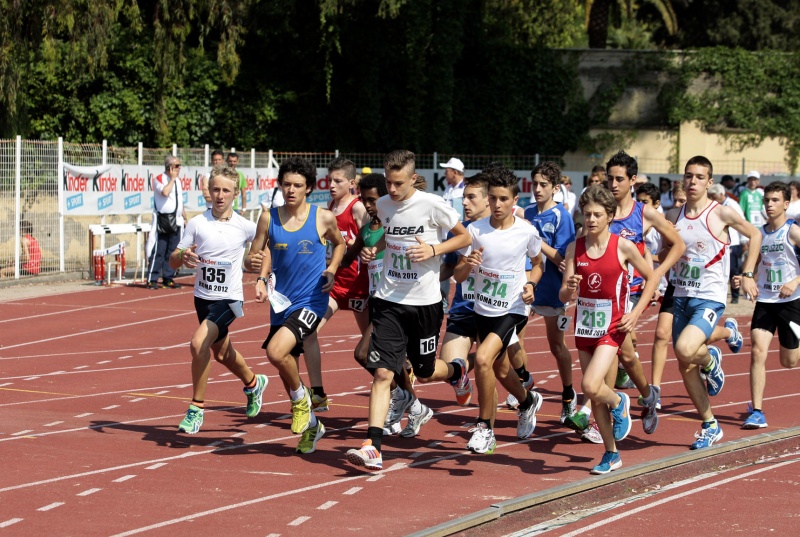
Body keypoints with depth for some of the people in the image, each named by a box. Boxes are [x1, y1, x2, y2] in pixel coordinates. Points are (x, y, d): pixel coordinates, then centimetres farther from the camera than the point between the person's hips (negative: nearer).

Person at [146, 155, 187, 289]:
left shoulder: (177, 181, 16)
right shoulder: (159, 179, -6)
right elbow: (165, 192, -25)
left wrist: (185, 217, 19)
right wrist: (172, 178, -13)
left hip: (176, 221, 7)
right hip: (162, 221, -7)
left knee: (172, 252, 7)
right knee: (158, 251, -8)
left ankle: (168, 278, 13)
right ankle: (152, 279, -5)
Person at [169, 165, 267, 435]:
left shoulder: (244, 227, -8)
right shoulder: (197, 223, -4)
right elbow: (173, 261, -2)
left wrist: (253, 262, -12)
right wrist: (182, 256, -26)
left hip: (229, 298, -4)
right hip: (202, 297, 4)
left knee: (198, 343, -25)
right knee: (221, 353, 21)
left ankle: (197, 408, -12)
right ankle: (253, 383, 52)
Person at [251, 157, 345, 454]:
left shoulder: (323, 217, -5)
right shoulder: (268, 218, -1)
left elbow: (339, 243, 15)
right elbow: (255, 254, 7)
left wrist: (331, 270, -1)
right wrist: (260, 278, -12)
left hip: (311, 301, -4)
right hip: (281, 302, 4)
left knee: (276, 351, -26)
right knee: (286, 368, 13)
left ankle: (300, 397, 3)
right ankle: (310, 424, 36)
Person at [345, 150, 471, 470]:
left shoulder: (432, 205, -11)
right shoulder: (384, 205, 4)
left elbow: (464, 237, -1)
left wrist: (434, 249, -17)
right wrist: (375, 249, 5)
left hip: (425, 302, -3)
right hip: (389, 300, 3)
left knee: (424, 373, 12)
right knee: (382, 372, -9)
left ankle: (457, 373, 48)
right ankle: (372, 448, -14)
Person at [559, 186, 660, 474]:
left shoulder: (623, 247, -9)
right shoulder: (575, 249, 0)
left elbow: (652, 278, 3)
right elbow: (563, 296, -3)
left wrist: (635, 313, -6)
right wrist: (569, 289, -27)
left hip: (611, 328, -4)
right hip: (584, 327, 4)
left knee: (590, 386, -22)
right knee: (595, 395, 9)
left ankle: (619, 402, 12)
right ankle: (611, 453, 24)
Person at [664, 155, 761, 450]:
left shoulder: (722, 213, -8)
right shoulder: (673, 216, 5)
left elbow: (755, 235, 5)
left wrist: (747, 275, 1)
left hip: (710, 298, -5)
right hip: (681, 297, 5)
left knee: (685, 350, -28)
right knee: (686, 368, 7)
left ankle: (711, 360, 7)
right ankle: (710, 426, 23)